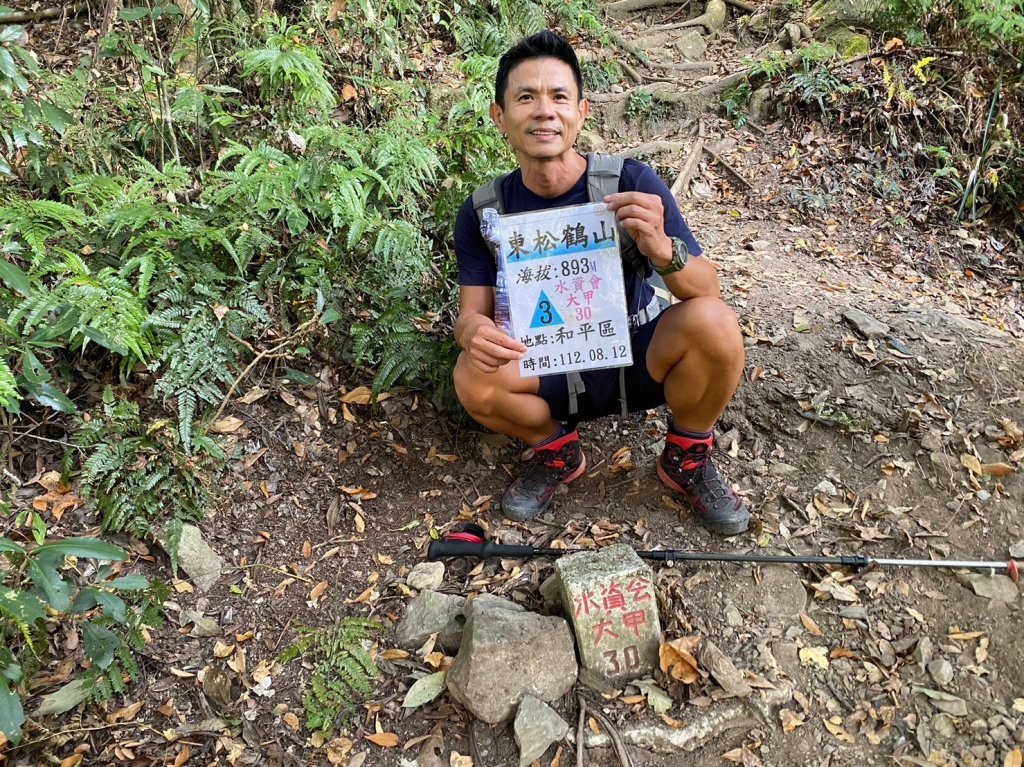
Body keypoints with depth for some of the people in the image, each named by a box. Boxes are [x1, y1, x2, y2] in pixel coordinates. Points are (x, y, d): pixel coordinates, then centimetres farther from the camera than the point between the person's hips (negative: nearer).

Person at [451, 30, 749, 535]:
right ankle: (557, 451, 6)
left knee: (712, 322, -30)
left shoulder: (631, 183, -16)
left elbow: (707, 293, -19)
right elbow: (471, 310, -6)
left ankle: (686, 459, 0)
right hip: (553, 374, 1)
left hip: (639, 359, -1)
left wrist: (663, 250, -42)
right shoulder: (483, 213, -10)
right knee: (473, 379, -28)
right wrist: (474, 332, -32)